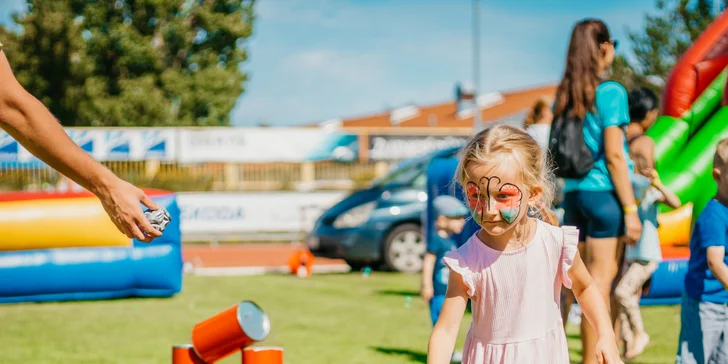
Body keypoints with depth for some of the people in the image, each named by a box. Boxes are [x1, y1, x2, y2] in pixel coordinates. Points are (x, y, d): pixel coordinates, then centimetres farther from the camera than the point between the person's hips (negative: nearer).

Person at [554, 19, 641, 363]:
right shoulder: (610, 92, -10)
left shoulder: (565, 94, 10)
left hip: (573, 192, 7)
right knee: (601, 281, -4)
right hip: (603, 193, -7)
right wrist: (631, 210, -12)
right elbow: (613, 155, -14)